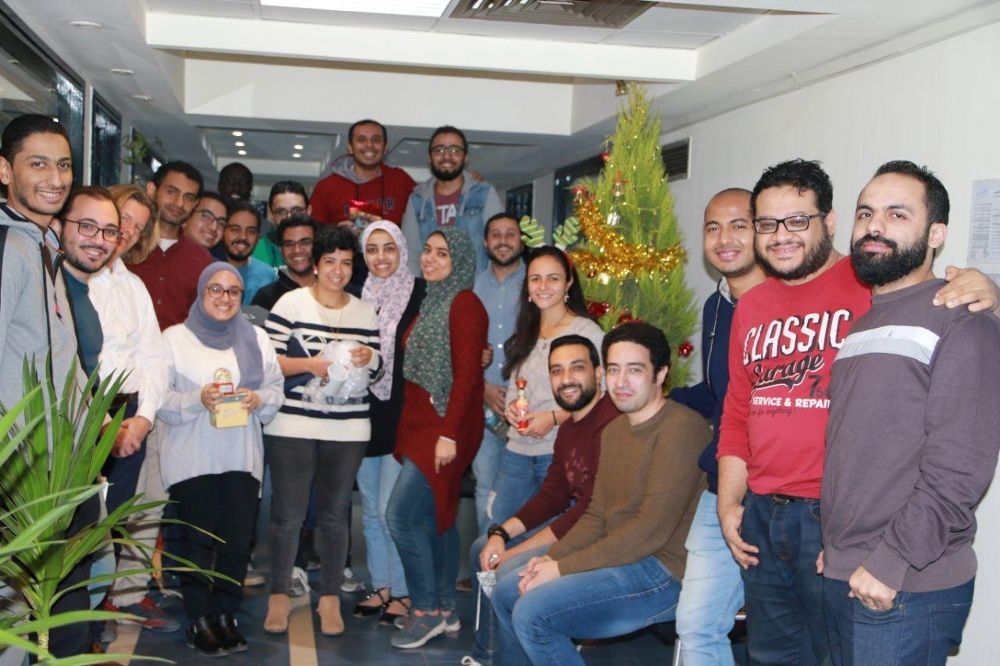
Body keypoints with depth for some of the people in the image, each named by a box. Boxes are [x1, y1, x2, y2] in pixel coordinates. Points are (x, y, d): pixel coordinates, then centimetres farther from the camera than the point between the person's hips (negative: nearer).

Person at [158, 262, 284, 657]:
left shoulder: (256, 338, 14)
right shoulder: (175, 338, 2)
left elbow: (276, 388, 10)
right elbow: (158, 397, -5)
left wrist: (259, 399, -11)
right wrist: (197, 400, -20)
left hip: (242, 457, 3)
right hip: (191, 458, -3)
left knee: (238, 539, 2)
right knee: (198, 539, -2)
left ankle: (226, 615, 16)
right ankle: (199, 620, 10)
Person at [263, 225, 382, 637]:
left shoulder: (365, 313, 11)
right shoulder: (290, 304, 0)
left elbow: (377, 370, 15)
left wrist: (368, 358, -7)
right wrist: (310, 364, -17)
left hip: (348, 429, 3)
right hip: (294, 426, -3)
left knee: (335, 514, 9)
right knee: (287, 513, 0)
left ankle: (330, 598, 19)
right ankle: (279, 595, 15)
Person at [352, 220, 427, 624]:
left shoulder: (420, 294, -6)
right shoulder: (360, 297, 10)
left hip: (402, 413, -6)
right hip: (365, 413, 6)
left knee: (391, 509, -6)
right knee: (370, 508, 12)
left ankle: (404, 592, 8)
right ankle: (381, 587, 24)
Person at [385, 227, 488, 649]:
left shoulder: (465, 304, -11)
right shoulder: (432, 302, 15)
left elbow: (466, 375, -18)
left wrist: (448, 434, -22)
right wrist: (411, 428, 11)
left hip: (445, 427, -9)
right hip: (422, 424, 9)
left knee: (401, 514, -11)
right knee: (435, 518, 12)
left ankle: (427, 611, 0)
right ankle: (446, 611, 22)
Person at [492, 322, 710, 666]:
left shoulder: (680, 427, -18)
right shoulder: (613, 430, 13)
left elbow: (652, 530, -22)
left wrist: (563, 568, -18)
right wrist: (551, 557, -3)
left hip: (665, 571, -9)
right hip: (619, 559, 10)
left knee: (531, 612, -20)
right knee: (506, 592, 11)